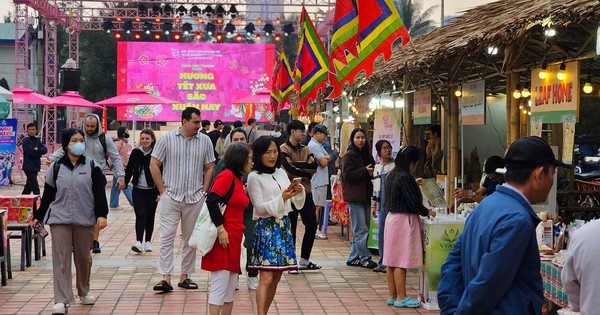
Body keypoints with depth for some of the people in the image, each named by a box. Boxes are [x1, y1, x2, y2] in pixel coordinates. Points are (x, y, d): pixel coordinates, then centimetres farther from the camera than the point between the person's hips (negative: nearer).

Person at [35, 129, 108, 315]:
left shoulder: (92, 166, 3)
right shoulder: (55, 167, 6)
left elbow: (99, 193, -2)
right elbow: (48, 194, 10)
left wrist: (101, 214, -11)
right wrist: (39, 216, 10)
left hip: (84, 219, 0)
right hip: (59, 219, 0)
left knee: (83, 257, 12)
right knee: (61, 259, -7)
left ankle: (84, 291, 33)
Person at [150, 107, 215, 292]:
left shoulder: (205, 141, 4)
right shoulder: (166, 139, -1)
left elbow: (209, 168, 10)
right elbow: (154, 165, 1)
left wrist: (204, 192, 2)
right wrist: (162, 190, -3)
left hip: (195, 199, 2)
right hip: (171, 197, -2)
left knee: (191, 238, 8)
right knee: (166, 236, -7)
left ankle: (185, 276, 18)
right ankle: (165, 278, -6)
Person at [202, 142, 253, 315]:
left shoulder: (238, 178, 15)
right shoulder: (227, 175, -12)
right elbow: (211, 201, -21)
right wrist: (220, 229, -21)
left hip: (233, 238, 10)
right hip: (223, 237, -10)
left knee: (230, 288, 13)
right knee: (219, 287, -6)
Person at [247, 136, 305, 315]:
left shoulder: (281, 173, 12)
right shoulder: (254, 177, -5)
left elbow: (296, 202, 16)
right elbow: (259, 207, -10)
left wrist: (299, 192, -6)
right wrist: (281, 198, -20)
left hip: (283, 226, 7)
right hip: (266, 228, -6)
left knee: (276, 278, 7)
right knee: (267, 279, -14)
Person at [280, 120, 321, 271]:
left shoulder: (305, 149, 12)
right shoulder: (283, 149, -7)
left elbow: (314, 166, -5)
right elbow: (290, 169, -20)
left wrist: (297, 164, -16)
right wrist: (306, 172, -7)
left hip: (306, 193, 6)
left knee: (312, 225, 7)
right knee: (291, 228, 2)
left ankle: (304, 260, 21)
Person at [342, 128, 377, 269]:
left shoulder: (366, 154, 16)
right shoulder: (349, 155, -7)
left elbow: (371, 171, 25)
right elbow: (348, 174, -15)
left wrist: (372, 172, 3)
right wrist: (365, 171, -19)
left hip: (365, 195, 8)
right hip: (354, 196, -8)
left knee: (359, 230, 11)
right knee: (361, 229, -8)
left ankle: (353, 258, 17)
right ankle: (365, 258, -5)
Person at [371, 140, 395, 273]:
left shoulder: (396, 165, -1)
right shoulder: (377, 167, 16)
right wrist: (373, 205, 16)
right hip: (382, 204, 5)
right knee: (381, 232, 7)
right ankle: (382, 263, 14)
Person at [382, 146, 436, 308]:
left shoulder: (393, 175, 12)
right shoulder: (404, 177, -17)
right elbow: (413, 201, -17)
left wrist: (414, 184, 34)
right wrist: (427, 212, -3)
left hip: (392, 218, 10)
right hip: (403, 221, -10)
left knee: (392, 260, 10)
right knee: (401, 261, -4)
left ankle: (392, 296, 16)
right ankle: (401, 297, 1)